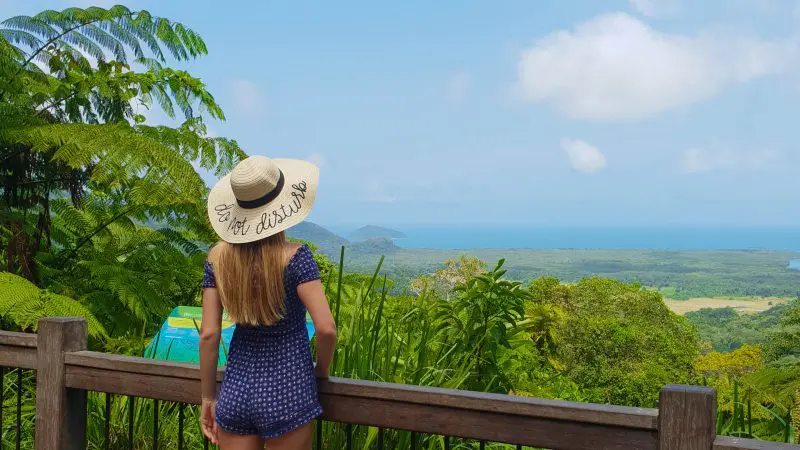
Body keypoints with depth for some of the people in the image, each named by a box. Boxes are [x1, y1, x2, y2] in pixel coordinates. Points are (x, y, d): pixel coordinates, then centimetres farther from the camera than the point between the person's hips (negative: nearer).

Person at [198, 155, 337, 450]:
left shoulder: (218, 258, -3)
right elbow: (326, 328, -19)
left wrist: (208, 398, 7)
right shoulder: (294, 258, -15)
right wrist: (322, 369, 1)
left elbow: (208, 334, -2)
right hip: (286, 393, -3)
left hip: (236, 390, 4)